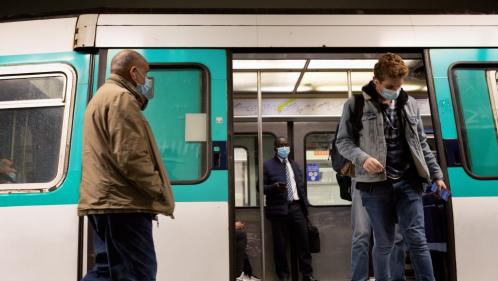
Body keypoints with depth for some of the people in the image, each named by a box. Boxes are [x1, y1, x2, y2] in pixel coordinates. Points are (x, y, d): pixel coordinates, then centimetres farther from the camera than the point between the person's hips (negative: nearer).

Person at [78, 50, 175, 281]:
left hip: (105, 200, 11)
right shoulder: (121, 98, -11)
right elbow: (131, 157, -21)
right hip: (122, 203, -11)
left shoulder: (102, 96, 23)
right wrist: (159, 190, -11)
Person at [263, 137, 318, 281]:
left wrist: (305, 205, 12)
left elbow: (301, 186, 18)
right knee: (280, 245, 3)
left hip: (297, 207, 4)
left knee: (303, 242, 7)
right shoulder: (267, 165, 0)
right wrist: (274, 187, -22)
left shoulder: (294, 165, 17)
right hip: (279, 209, -4)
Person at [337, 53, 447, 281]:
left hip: (408, 182, 3)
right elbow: (343, 140, -1)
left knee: (417, 239, 2)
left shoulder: (409, 103, 10)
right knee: (383, 243, 7)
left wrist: (436, 174, 15)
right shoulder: (356, 104, -3)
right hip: (375, 184, -3)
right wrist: (362, 158, -19)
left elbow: (421, 143, 16)